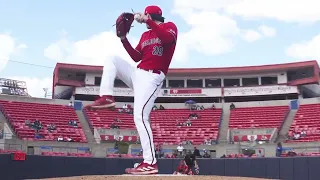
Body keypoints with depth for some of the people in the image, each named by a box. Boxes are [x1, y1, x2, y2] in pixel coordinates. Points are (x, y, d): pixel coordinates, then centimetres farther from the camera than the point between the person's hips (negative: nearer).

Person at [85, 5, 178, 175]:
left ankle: (150, 163, -17)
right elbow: (136, 57, 16)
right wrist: (124, 39, 8)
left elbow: (168, 38, -25)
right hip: (137, 73, 8)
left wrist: (147, 21, -27)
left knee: (140, 116, -19)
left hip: (151, 77, -8)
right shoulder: (145, 35, 20)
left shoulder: (170, 26, 0)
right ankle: (106, 98, -9)